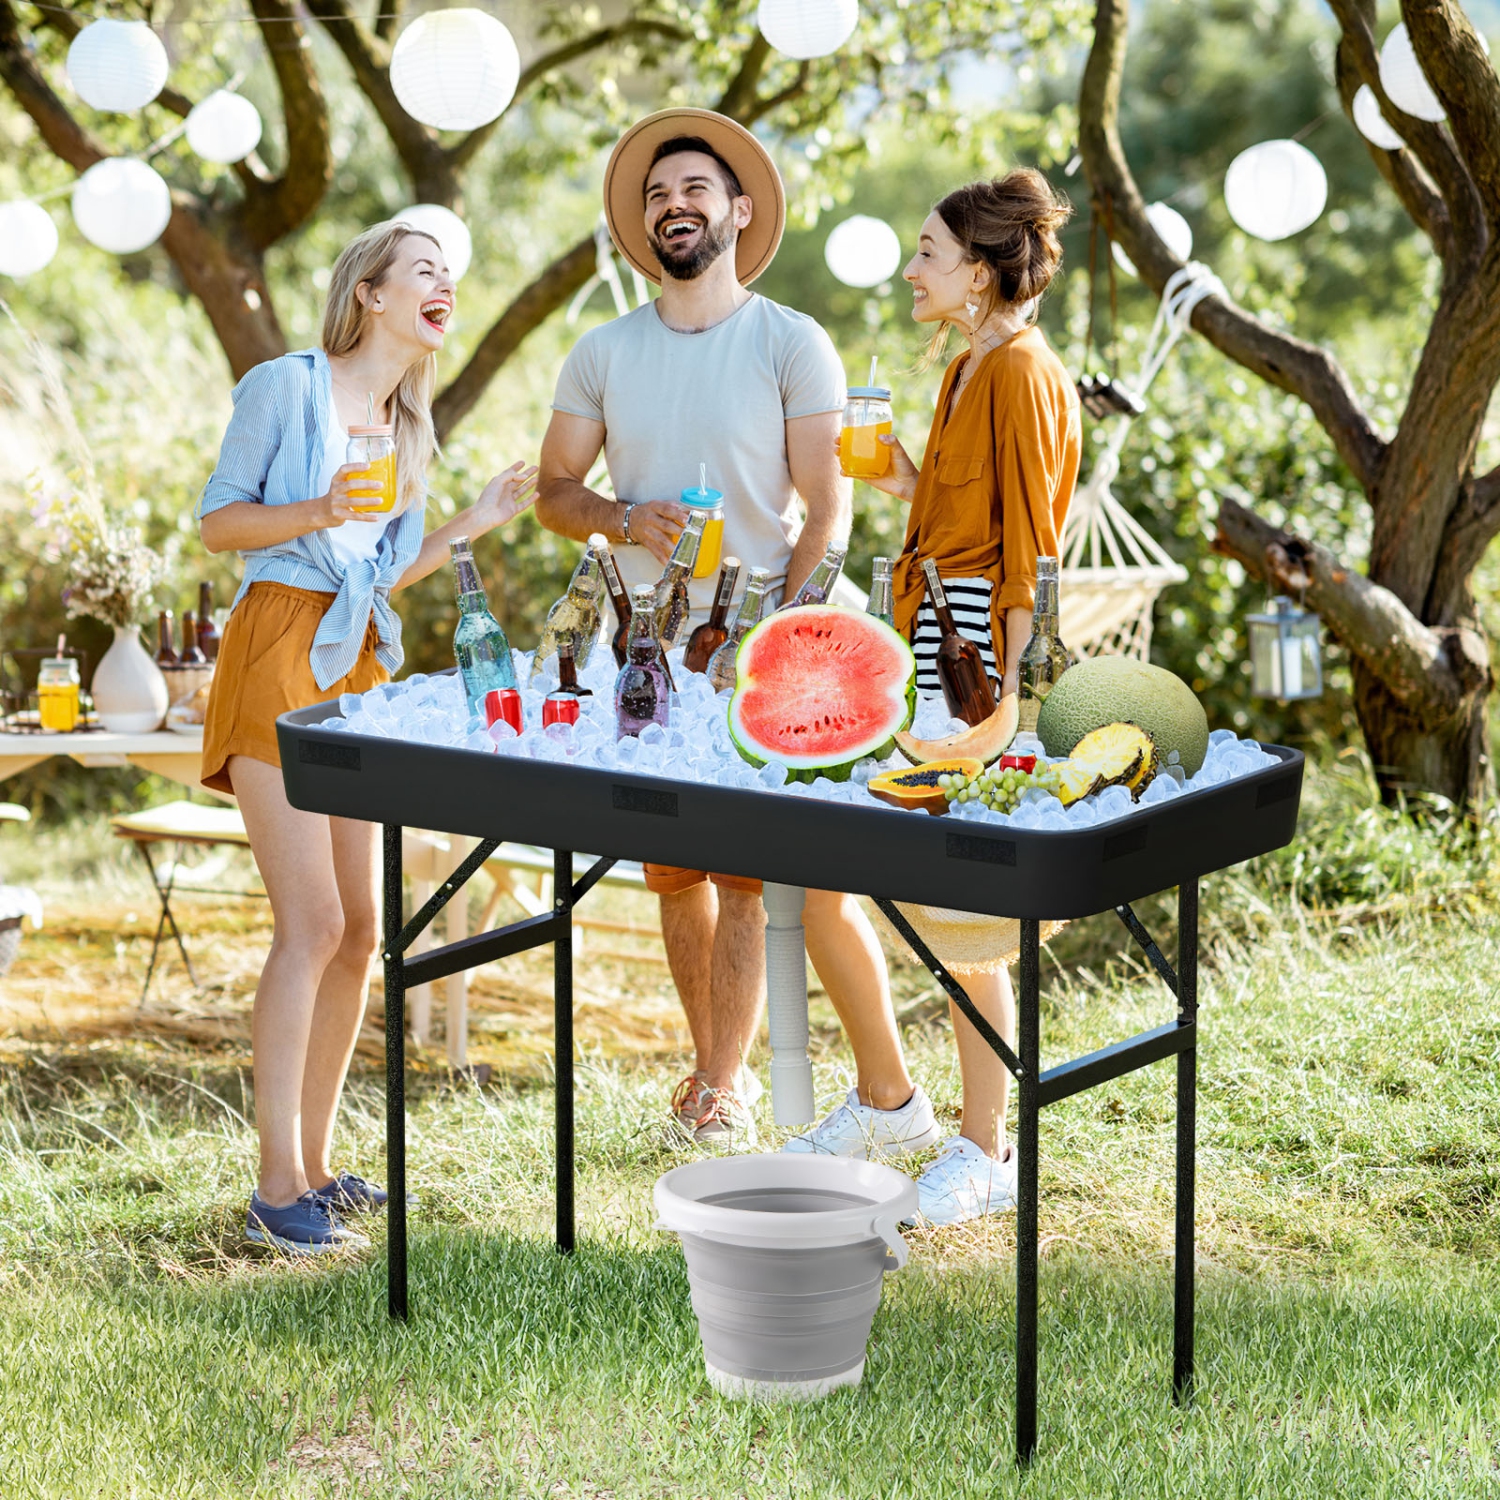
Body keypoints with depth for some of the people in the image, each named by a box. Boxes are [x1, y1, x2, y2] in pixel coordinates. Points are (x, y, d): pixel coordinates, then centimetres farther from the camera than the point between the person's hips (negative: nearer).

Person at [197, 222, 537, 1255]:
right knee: (313, 924, -14)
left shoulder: (407, 429, 17)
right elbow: (217, 522, -5)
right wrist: (315, 512, -21)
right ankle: (278, 1187, -10)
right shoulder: (286, 386, -5)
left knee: (360, 929, 7)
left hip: (360, 668, 8)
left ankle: (315, 1164, 16)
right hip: (278, 656, -8)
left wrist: (472, 524, 11)